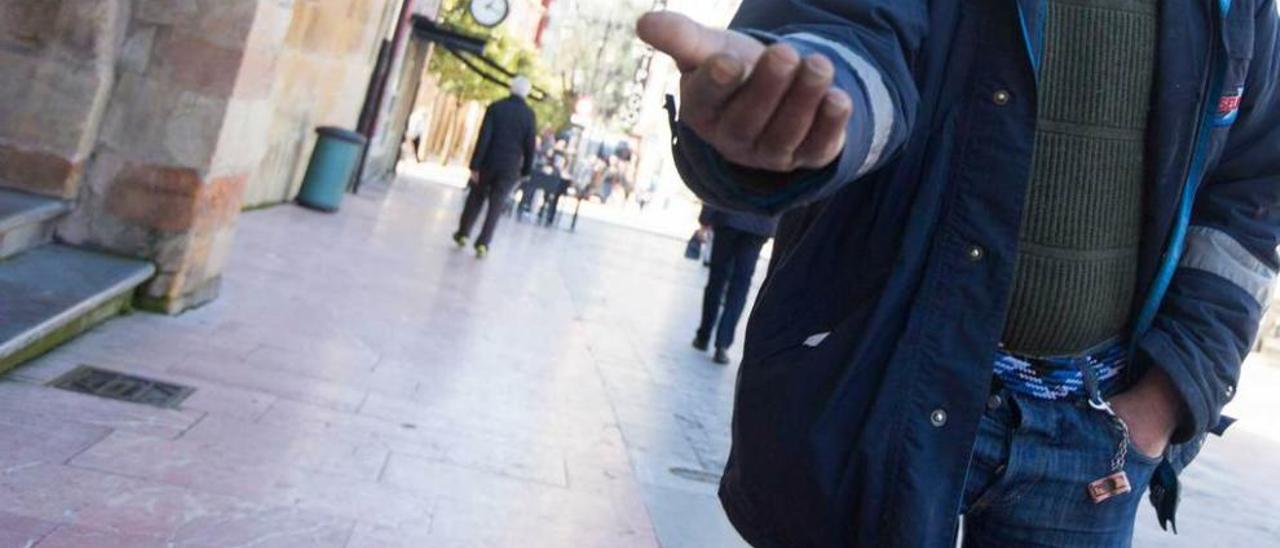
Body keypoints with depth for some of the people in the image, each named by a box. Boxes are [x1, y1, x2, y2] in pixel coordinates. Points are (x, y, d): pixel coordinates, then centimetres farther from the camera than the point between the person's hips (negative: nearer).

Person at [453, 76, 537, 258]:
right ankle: (483, 243, -1)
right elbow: (530, 146, -3)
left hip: (489, 163, 0)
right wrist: (525, 171, 6)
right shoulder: (529, 114, -3)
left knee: (476, 199, 17)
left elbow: (484, 138, -9)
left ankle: (463, 234, 25)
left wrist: (475, 165, -8)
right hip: (511, 168, 0)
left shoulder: (495, 107, -4)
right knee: (496, 207, 5)